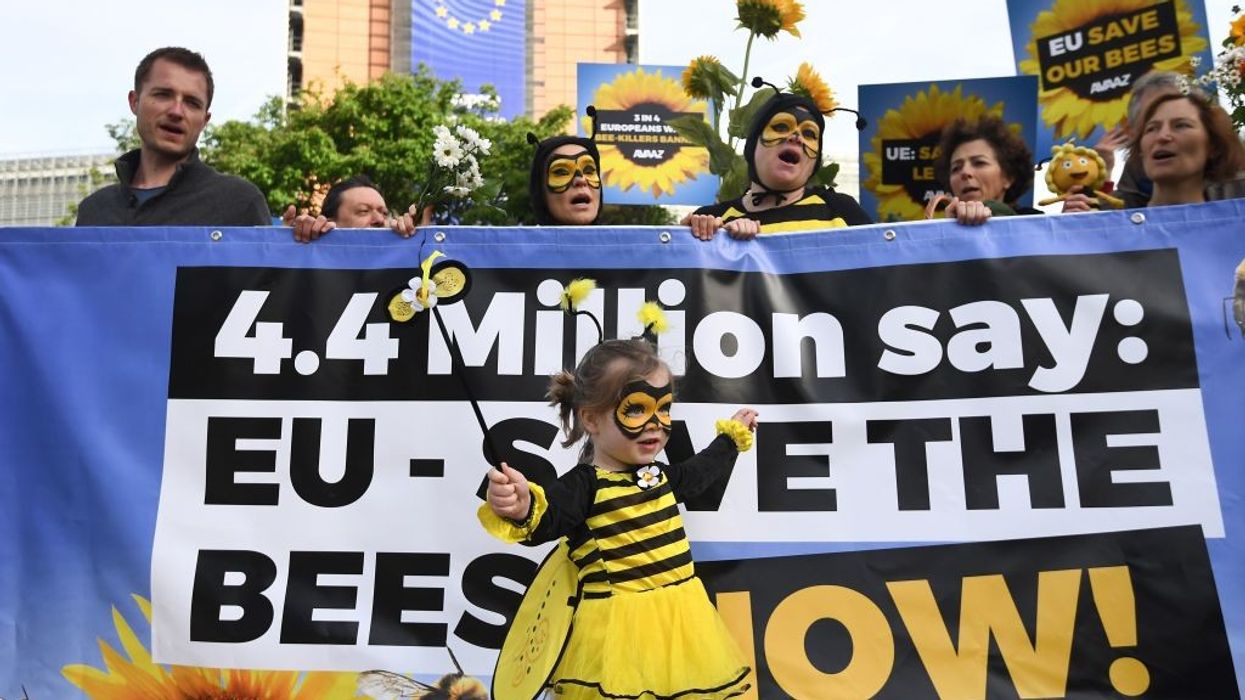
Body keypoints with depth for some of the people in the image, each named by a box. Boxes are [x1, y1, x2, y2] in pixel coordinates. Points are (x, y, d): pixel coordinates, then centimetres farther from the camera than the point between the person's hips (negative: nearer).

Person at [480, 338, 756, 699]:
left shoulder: (659, 475, 10)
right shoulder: (584, 484, -15)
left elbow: (698, 472, 31)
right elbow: (546, 519, -32)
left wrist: (732, 436, 41)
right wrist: (521, 508, -55)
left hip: (679, 612, 7)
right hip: (621, 622, -7)